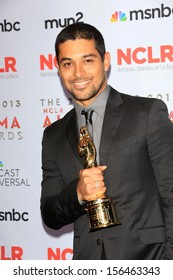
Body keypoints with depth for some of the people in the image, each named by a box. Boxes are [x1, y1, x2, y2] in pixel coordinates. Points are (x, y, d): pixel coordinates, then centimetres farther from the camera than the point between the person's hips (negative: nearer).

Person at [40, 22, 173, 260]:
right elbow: (50, 217, 8)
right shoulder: (54, 136, 10)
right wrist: (78, 194, -11)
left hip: (146, 257, -3)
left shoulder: (149, 112, -3)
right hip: (87, 258, 4)